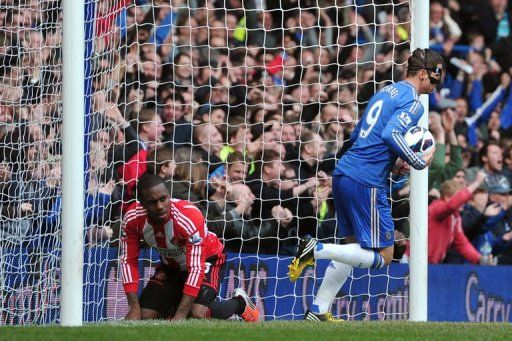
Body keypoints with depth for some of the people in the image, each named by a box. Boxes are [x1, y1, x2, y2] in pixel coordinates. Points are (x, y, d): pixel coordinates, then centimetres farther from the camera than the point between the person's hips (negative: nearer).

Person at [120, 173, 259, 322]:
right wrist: (134, 307, -25)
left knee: (198, 314, -28)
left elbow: (196, 268, -37)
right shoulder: (132, 219, -24)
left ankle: (240, 303, 3)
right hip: (170, 265, 5)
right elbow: (129, 261, -14)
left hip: (206, 259, -5)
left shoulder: (189, 216, -38)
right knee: (145, 318, -8)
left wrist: (180, 315, -41)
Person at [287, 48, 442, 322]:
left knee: (353, 245, 20)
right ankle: (316, 250, -12)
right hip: (367, 183, -9)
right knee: (383, 256, -1)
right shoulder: (412, 102, -7)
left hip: (343, 173, 9)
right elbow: (391, 134, -23)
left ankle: (318, 311, 17)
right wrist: (419, 162, -12)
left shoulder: (385, 92, 20)